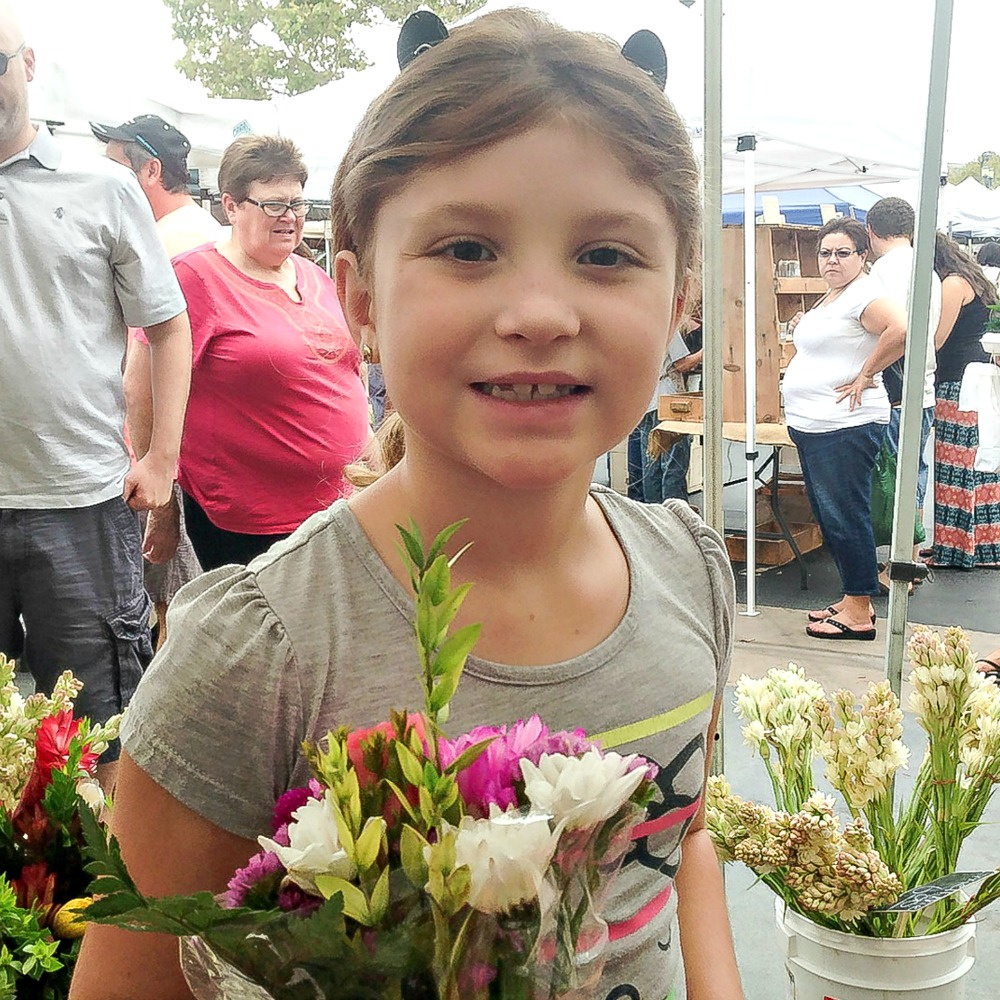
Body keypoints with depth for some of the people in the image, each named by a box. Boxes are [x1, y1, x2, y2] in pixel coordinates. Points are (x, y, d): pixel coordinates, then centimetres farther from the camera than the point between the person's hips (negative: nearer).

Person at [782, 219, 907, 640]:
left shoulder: (863, 295, -13)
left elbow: (902, 329, -30)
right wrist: (804, 329, 14)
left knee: (845, 516, -6)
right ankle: (852, 600, 25)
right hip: (812, 426, 11)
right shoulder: (831, 298, 18)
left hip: (844, 427, -11)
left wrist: (866, 375, -21)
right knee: (828, 515, 15)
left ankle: (859, 613, 2)